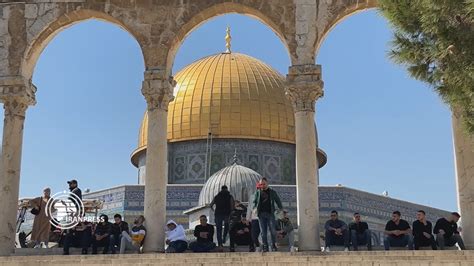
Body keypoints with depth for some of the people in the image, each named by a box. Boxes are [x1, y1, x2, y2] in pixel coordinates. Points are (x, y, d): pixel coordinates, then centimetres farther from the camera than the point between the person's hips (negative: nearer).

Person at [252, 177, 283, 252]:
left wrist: (281, 209, 2)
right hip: (261, 214, 1)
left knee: (272, 230, -6)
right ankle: (265, 247, 7)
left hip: (270, 213, -1)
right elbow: (254, 202, 13)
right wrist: (254, 208, -7)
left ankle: (274, 246, 4)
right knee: (263, 232, 1)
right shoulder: (258, 192, 11)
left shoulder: (272, 192, 10)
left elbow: (278, 201, 13)